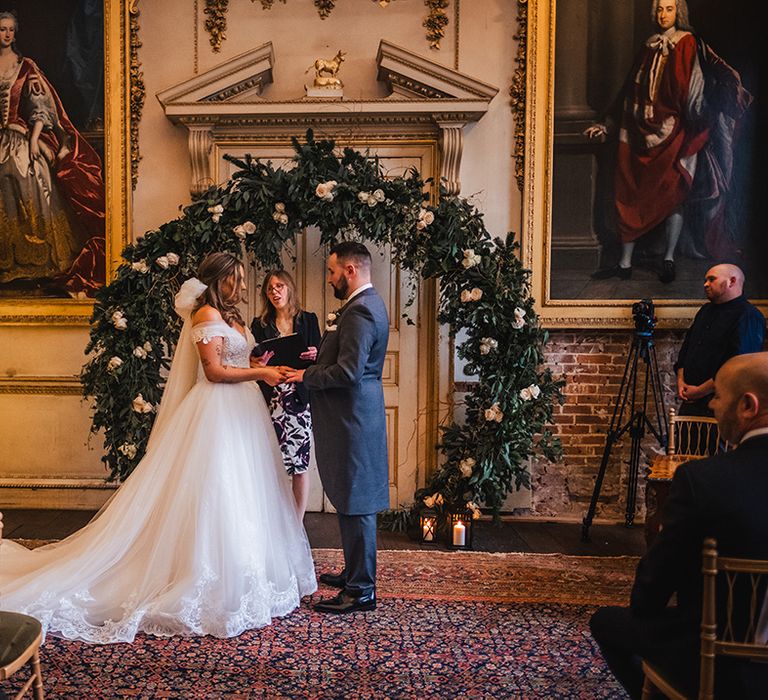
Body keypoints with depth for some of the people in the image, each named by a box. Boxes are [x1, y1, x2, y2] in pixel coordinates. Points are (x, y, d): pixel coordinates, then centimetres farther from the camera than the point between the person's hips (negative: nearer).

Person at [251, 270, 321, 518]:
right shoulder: (260, 325, 10)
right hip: (271, 401, 1)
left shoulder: (308, 320, 8)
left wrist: (314, 356, -14)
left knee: (300, 465, 2)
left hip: (300, 401, 0)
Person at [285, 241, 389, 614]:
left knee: (355, 502, -2)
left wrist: (307, 376, -12)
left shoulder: (360, 311, -19)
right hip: (355, 416, 11)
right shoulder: (367, 304, 15)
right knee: (353, 501, 19)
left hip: (352, 419, -11)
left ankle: (361, 590, 8)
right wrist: (321, 357, 8)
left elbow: (348, 373, -25)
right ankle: (355, 573, 32)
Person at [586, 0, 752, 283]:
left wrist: (733, 86, -30)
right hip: (642, 132, 5)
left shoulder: (688, 44, 3)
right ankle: (624, 263, 5)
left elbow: (714, 69, -11)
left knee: (673, 195, -6)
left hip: (674, 131, -5)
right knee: (630, 195, 0)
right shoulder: (649, 48, 17)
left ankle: (669, 259, 3)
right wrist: (608, 126, 22)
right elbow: (630, 92, 22)